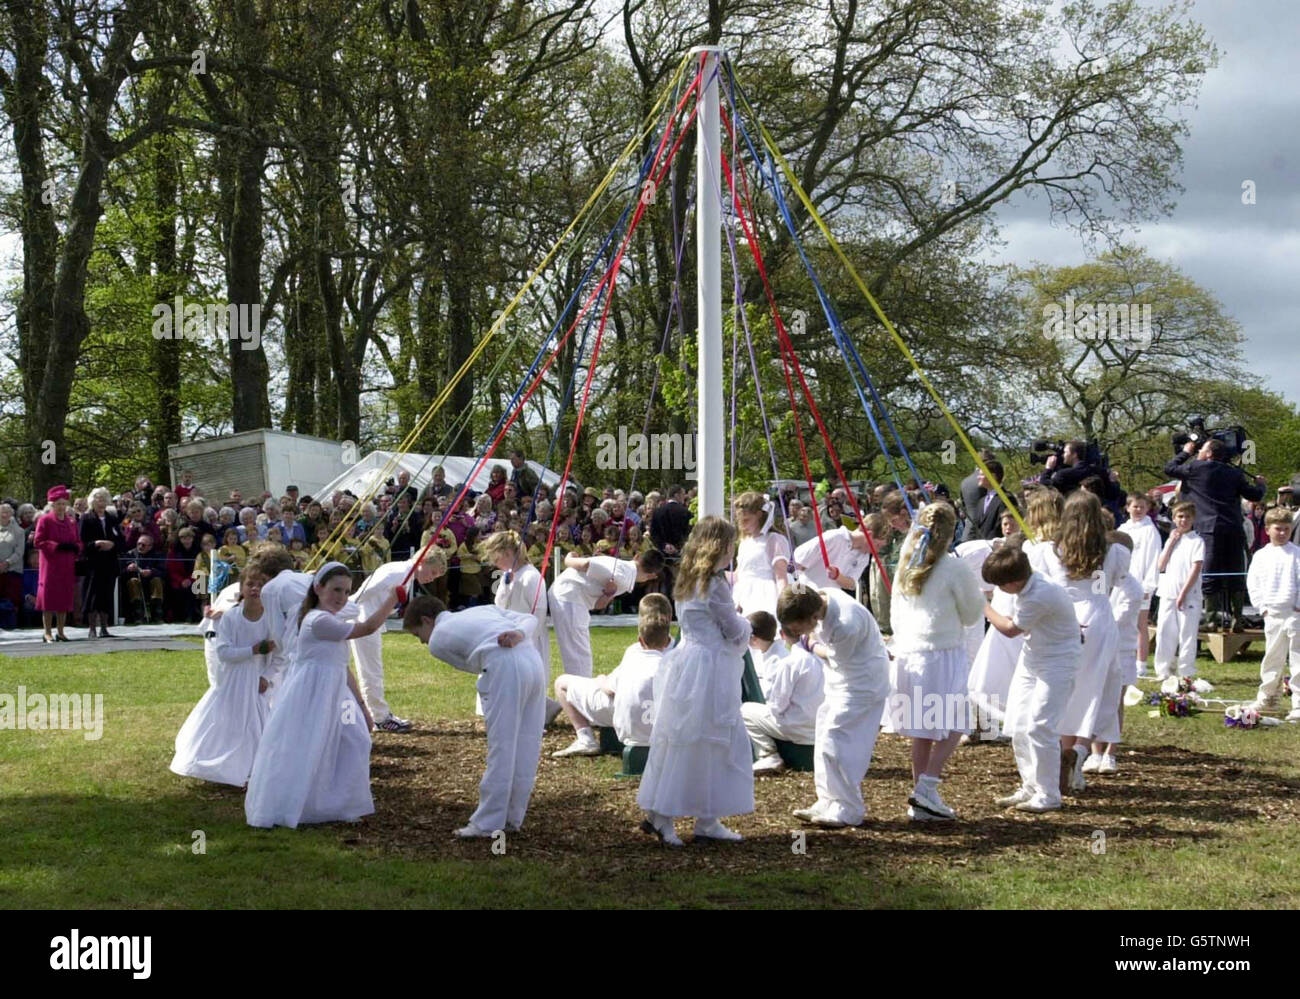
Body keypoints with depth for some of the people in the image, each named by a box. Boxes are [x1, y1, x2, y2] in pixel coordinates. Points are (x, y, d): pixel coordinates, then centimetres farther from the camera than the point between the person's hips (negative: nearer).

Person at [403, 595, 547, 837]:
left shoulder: (437, 640, 15)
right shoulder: (483, 610, 32)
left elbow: (471, 666, 16)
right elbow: (529, 619, 20)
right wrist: (519, 634, 1)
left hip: (505, 669, -7)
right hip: (534, 661, 7)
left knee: (501, 747, -3)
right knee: (526, 746, 10)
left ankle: (487, 823, 1)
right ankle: (512, 817, 18)